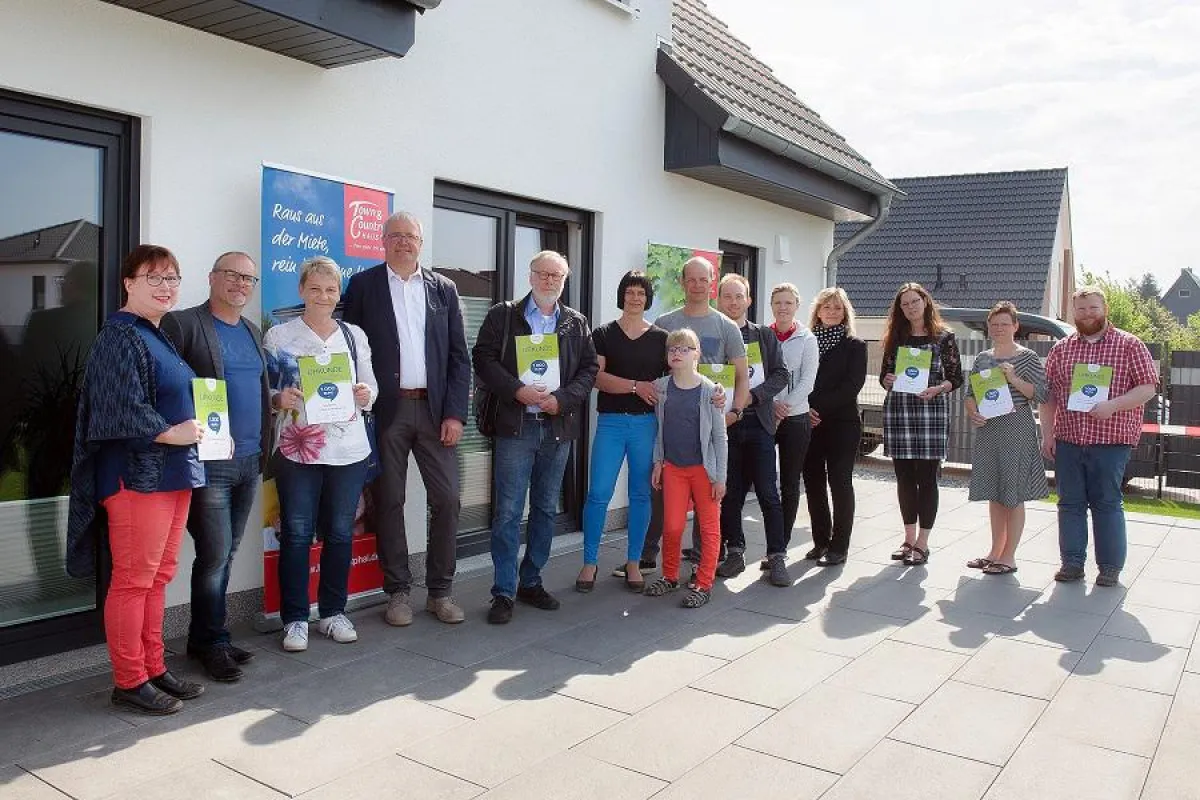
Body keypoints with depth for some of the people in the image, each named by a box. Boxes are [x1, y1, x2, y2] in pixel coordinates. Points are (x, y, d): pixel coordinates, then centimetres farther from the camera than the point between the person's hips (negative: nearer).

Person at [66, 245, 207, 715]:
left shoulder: (159, 336, 18)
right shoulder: (121, 336, -10)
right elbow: (120, 408, -20)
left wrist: (199, 429, 12)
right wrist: (169, 433, -17)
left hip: (172, 474, 9)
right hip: (137, 476, -9)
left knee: (158, 577, 14)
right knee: (133, 580, -1)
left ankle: (153, 670, 23)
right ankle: (129, 682, 9)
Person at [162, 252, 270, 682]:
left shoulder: (253, 331, 16)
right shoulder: (183, 324, -6)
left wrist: (263, 447, 10)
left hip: (249, 461, 7)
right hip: (209, 462, -7)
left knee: (225, 555, 13)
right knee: (215, 555, -2)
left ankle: (205, 638, 25)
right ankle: (211, 642, 14)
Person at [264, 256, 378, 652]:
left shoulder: (354, 335, 10)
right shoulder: (279, 336, 2)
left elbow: (371, 386, 13)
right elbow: (262, 391, 2)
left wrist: (367, 395, -9)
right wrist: (279, 400, -18)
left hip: (348, 450, 3)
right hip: (297, 450, -2)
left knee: (340, 533, 9)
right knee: (296, 534, 1)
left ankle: (333, 612, 22)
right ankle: (295, 619, 13)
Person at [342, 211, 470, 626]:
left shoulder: (443, 289, 9)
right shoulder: (363, 285, 4)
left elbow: (459, 356, 6)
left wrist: (455, 413, -2)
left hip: (434, 409, 2)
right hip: (385, 410, -1)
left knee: (447, 499, 0)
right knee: (390, 502, 5)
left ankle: (440, 591, 14)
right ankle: (398, 592, 17)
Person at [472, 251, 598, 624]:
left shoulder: (577, 323, 11)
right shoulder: (503, 315, 3)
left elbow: (589, 368, 7)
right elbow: (484, 358, -4)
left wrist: (562, 399, -9)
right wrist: (517, 390, -16)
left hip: (558, 425, 4)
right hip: (515, 424, -3)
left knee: (546, 509, 11)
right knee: (508, 511, -4)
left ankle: (531, 581, 24)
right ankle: (504, 592, 4)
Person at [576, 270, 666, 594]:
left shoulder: (660, 337, 10)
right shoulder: (603, 334, 5)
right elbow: (596, 376, -6)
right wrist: (636, 386, -14)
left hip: (647, 423, 2)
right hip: (610, 422, -1)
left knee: (641, 494, 6)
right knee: (598, 494, -4)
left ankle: (633, 563, 17)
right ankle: (590, 563, 9)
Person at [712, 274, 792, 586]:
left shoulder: (765, 336, 10)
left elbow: (780, 375, 3)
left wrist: (752, 396, -11)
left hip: (758, 422, 0)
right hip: (724, 423, 0)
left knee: (768, 493, -2)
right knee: (730, 494, 7)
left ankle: (777, 557, 5)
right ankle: (734, 552, 20)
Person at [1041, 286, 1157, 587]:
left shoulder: (1129, 345, 3)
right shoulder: (1061, 348, 12)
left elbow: (1147, 387, -2)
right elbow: (1048, 395, 12)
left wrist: (1112, 406, -17)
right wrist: (1047, 433, 5)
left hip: (1111, 441, -3)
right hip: (1067, 440, 3)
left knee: (1107, 503, 1)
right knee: (1070, 502, 6)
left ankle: (1111, 567, 11)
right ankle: (1072, 562, 15)